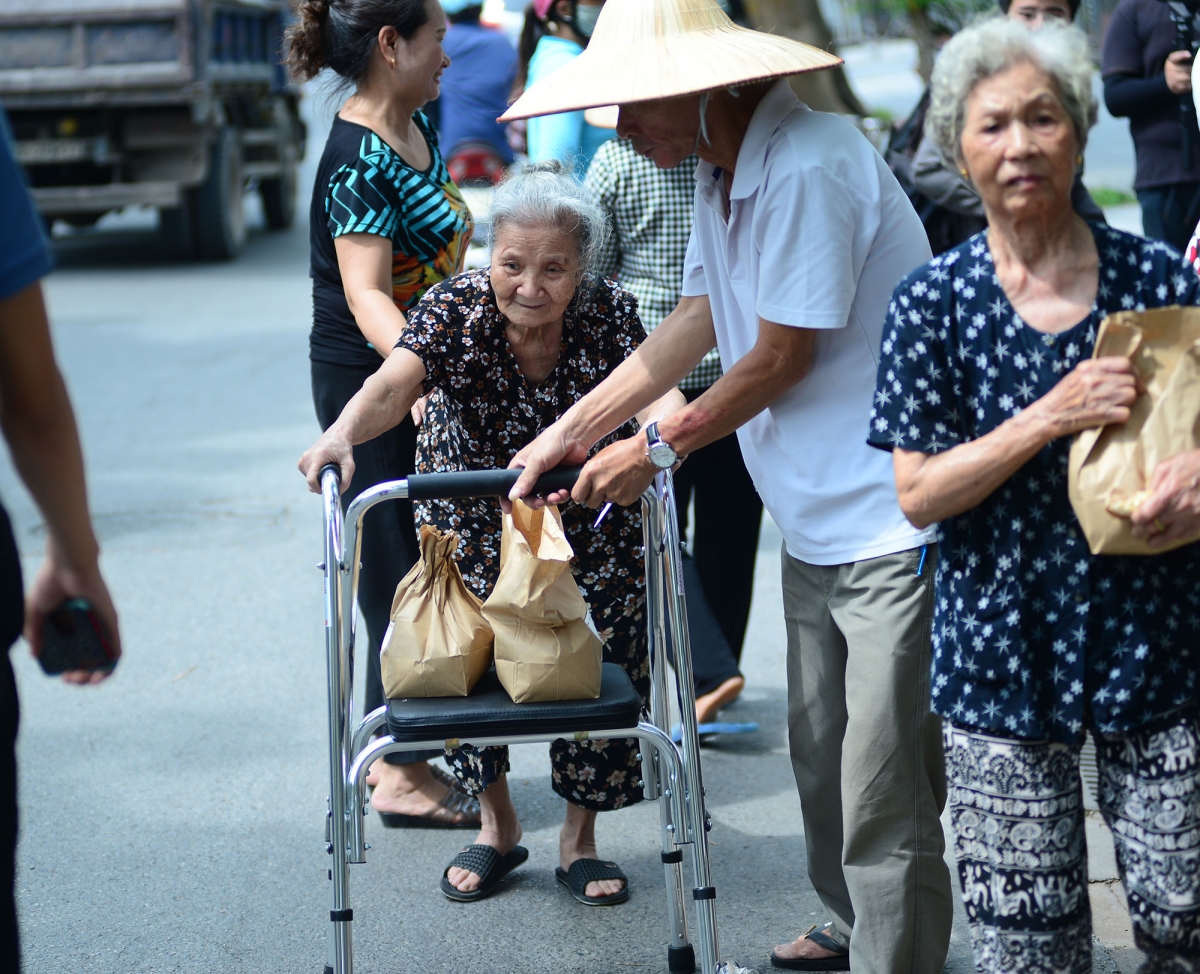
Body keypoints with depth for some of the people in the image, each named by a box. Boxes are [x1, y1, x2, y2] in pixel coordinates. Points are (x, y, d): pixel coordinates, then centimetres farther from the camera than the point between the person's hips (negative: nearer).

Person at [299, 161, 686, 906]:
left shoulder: (608, 313, -22)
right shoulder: (457, 308, -24)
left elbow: (659, 393, -36)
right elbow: (394, 383, -40)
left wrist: (649, 437, -60)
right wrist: (341, 433, -61)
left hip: (590, 520, 0)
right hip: (472, 521, 0)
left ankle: (580, 838, 24)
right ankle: (498, 826, 26)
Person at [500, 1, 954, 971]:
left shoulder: (807, 169, -22)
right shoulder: (720, 171, 9)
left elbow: (782, 358, -17)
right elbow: (698, 323, 14)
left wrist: (657, 450, -4)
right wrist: (568, 434, 10)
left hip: (891, 520, -10)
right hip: (818, 522, 10)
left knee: (884, 792, -4)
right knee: (821, 757, 19)